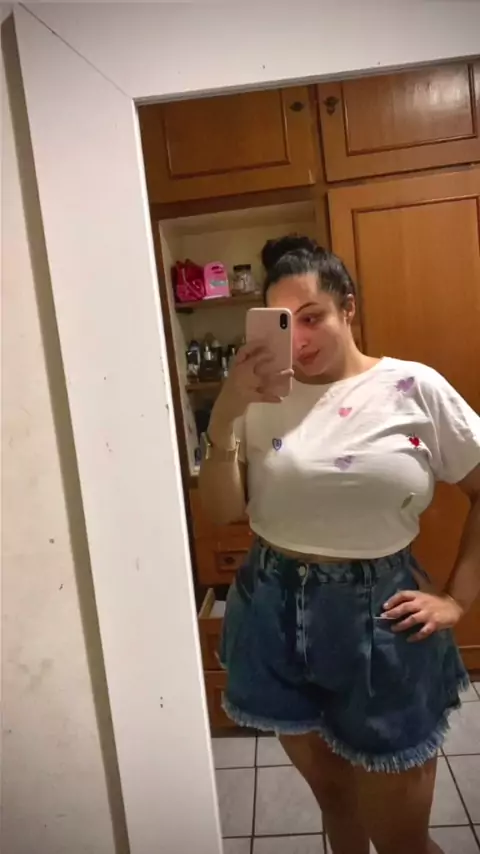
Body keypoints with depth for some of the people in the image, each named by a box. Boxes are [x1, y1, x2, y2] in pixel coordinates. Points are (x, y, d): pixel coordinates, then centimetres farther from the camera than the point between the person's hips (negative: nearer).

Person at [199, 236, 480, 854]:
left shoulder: (414, 388, -6)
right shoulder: (261, 397, -1)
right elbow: (221, 512, -4)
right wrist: (223, 415, -16)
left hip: (377, 618, -2)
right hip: (276, 614, 3)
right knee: (332, 796, 25)